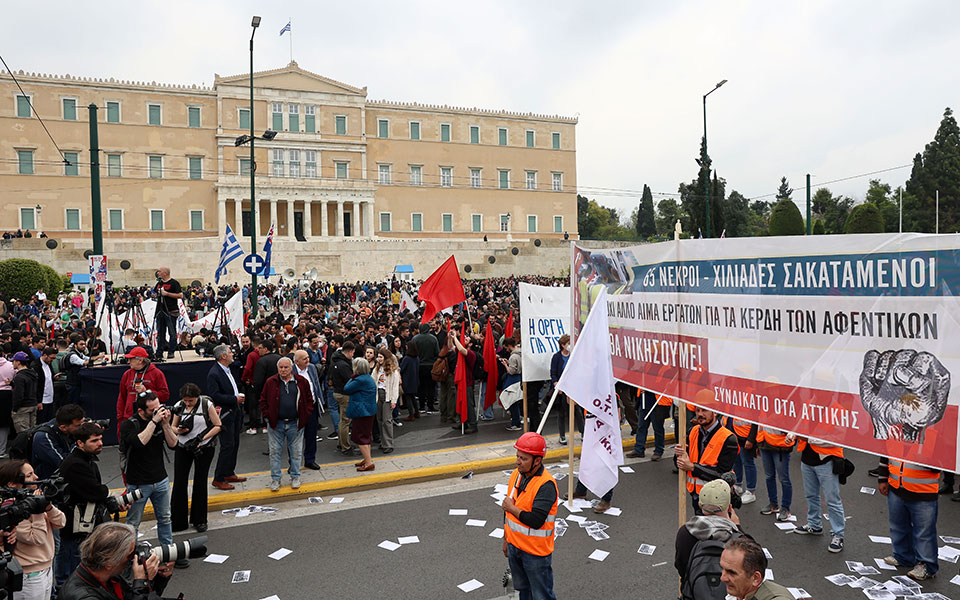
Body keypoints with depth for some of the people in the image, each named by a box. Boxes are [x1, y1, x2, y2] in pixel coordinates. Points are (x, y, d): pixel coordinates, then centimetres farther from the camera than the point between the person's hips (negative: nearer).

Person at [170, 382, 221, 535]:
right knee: (179, 482, 0)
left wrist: (200, 438, -17)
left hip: (204, 448, -2)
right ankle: (177, 521, 12)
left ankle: (199, 520, 21)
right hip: (183, 448, 2)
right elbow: (173, 427, 7)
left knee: (200, 483, 6)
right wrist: (179, 429, -17)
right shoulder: (179, 406, -3)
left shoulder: (206, 404, -11)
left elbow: (218, 426, -8)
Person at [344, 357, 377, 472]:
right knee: (366, 436, 18)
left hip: (362, 413, -10)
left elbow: (346, 390, -15)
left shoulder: (360, 380, -21)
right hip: (369, 411, 10)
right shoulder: (368, 378, 11)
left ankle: (369, 463, -4)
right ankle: (367, 459, 27)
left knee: (359, 437, -4)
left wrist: (352, 378, -5)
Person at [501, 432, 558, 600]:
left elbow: (536, 521, -31)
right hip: (515, 546, 7)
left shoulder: (546, 485, -25)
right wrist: (506, 539, 18)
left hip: (536, 553, -7)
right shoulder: (516, 474, 0)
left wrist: (512, 508, -18)